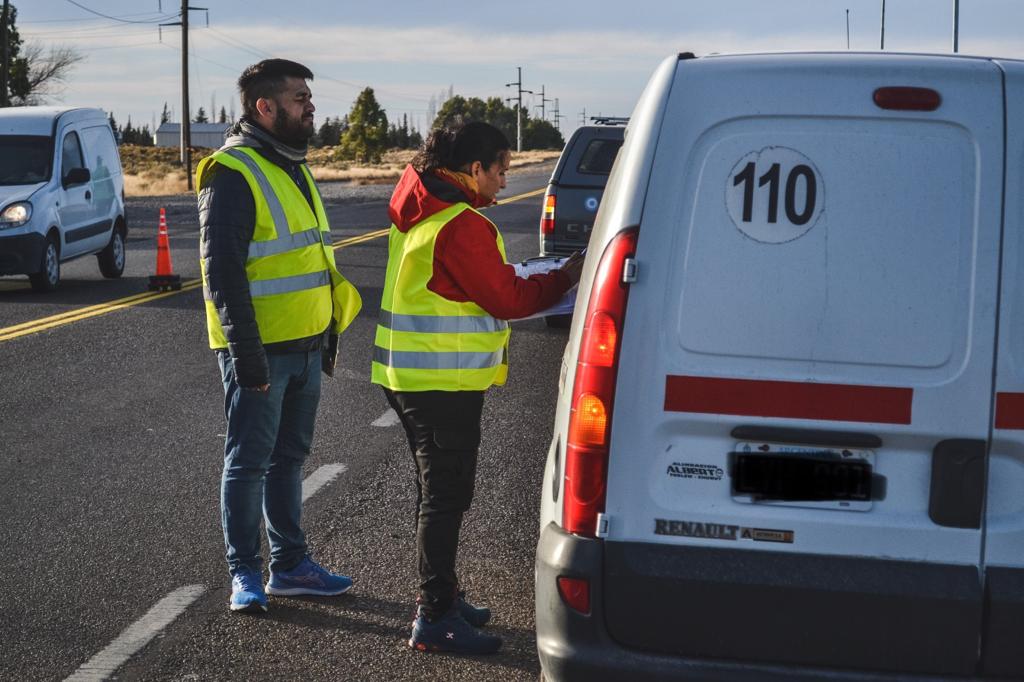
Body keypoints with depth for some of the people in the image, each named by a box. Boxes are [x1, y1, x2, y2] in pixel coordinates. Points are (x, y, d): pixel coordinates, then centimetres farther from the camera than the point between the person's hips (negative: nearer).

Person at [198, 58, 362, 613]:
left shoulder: (291, 167, 14)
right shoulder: (232, 173, -15)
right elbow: (222, 270, -19)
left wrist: (329, 333, 20)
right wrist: (245, 351, -22)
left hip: (304, 346, 9)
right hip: (259, 348, -9)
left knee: (288, 457, 15)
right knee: (249, 461, 1)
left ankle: (290, 565, 24)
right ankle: (245, 574, 10)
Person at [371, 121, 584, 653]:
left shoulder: (416, 213, 11)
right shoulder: (461, 226, -20)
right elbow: (507, 298, -16)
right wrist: (566, 278, -4)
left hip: (410, 375, 10)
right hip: (444, 383, -10)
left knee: (439, 491, 19)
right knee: (445, 496, -6)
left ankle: (441, 597, 29)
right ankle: (435, 619, -3)